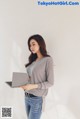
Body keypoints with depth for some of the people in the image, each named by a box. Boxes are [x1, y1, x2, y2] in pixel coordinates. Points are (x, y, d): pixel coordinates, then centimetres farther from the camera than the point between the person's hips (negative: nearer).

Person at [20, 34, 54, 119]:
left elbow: (50, 82, -11)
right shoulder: (33, 60, 8)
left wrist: (34, 86, -21)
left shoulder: (48, 60, -10)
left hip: (37, 98, -6)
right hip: (26, 96, 6)